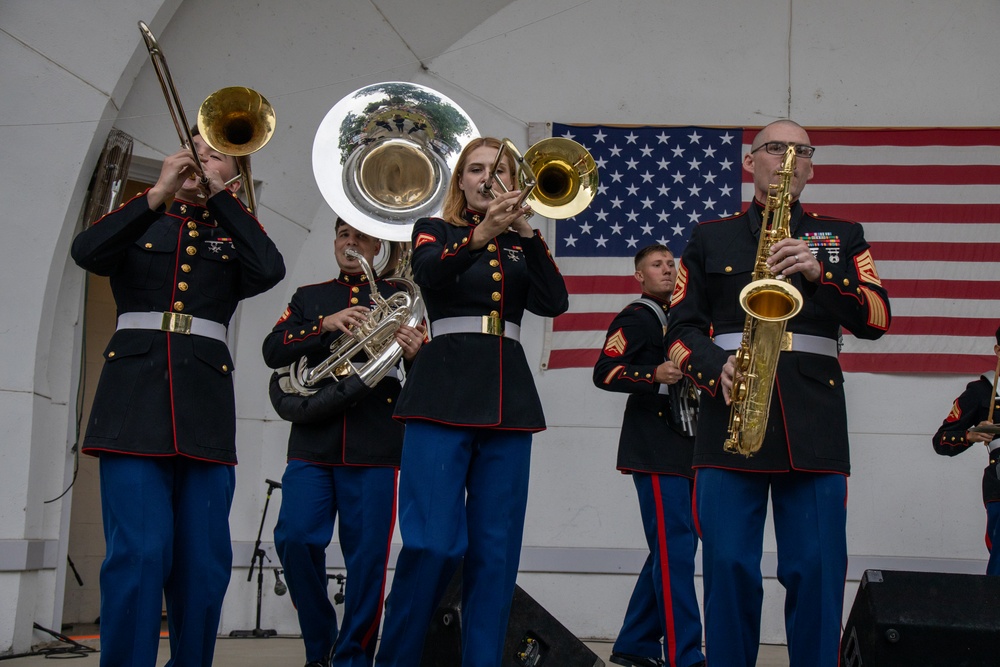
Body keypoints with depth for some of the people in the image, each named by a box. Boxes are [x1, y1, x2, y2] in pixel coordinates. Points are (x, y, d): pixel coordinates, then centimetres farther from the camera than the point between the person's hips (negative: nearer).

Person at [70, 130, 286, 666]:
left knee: (205, 559, 0)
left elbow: (269, 271, -6)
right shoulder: (139, 221, 17)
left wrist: (220, 196, -2)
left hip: (205, 404, 2)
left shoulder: (233, 236, 17)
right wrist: (158, 194, -8)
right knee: (139, 551, -13)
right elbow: (87, 252, -6)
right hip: (134, 395, -1)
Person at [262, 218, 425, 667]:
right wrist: (326, 325, -9)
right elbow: (273, 351, 5)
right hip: (314, 441, 1)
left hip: (374, 445, -1)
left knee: (368, 555, -5)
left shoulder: (397, 297, 15)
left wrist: (416, 353, -16)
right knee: (295, 540, -9)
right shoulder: (309, 297, 20)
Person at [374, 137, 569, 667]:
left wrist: (527, 235, -8)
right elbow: (429, 275, -13)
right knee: (433, 541, -13)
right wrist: (478, 237, -29)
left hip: (508, 401, 4)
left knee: (495, 548, 1)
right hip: (444, 394, -3)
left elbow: (554, 303, 1)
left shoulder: (521, 244, 18)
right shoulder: (435, 231, 11)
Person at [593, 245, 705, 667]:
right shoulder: (636, 318, -3)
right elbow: (604, 372, -15)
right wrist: (654, 375, -28)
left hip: (683, 447, 9)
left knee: (673, 547, 10)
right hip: (654, 450, -9)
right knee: (675, 549, -13)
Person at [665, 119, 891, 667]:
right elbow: (681, 328, 11)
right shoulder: (710, 237, 18)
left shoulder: (843, 237, 19)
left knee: (817, 574, -3)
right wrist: (716, 370, -9)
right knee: (729, 568, -3)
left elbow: (877, 319, 5)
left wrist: (819, 273, -11)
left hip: (815, 426, 0)